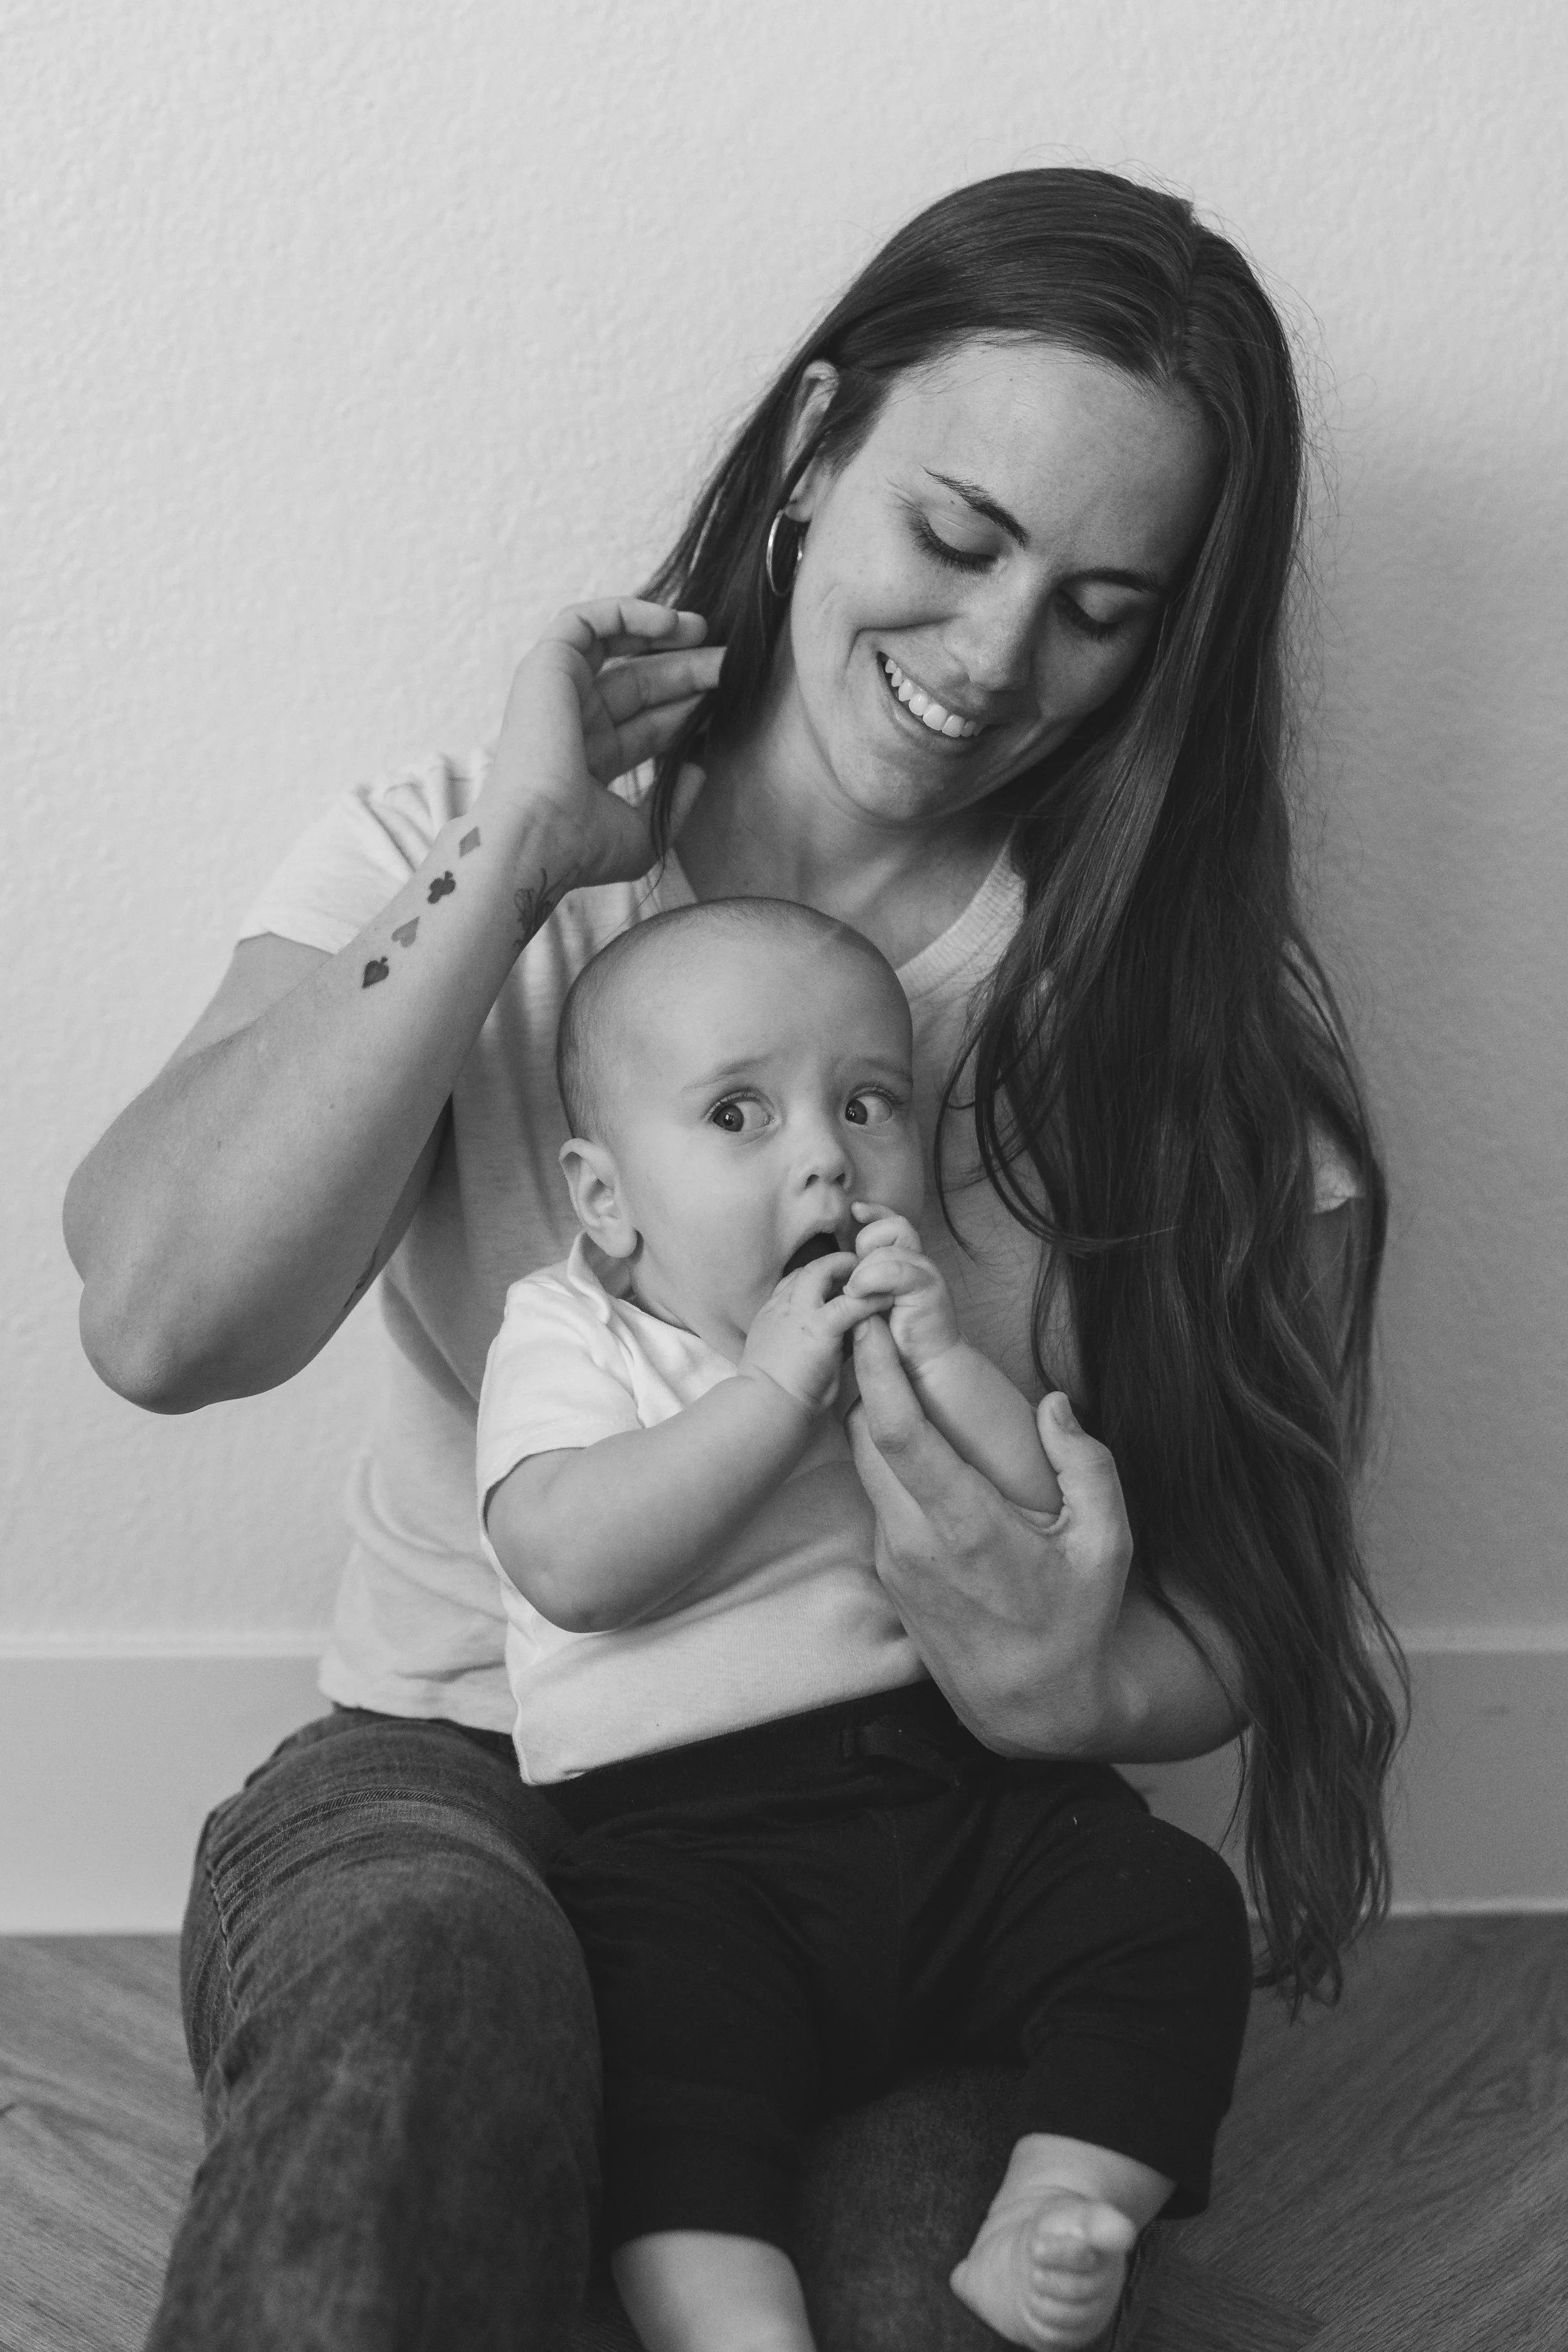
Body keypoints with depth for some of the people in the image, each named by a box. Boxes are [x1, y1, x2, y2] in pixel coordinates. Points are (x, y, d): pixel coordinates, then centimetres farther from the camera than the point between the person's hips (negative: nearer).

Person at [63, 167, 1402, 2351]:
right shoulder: (444, 854, 1)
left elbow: (1251, 1599, 2)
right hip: (451, 1777, 0)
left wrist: (1071, 1687, -21)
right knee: (430, 1983, -34)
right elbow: (159, 1318, -17)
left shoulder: (1197, 1018, 2)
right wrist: (512, 865, -15)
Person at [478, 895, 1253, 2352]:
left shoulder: (917, 1322, 15)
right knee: (660, 2019, -30)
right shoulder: (572, 1336, 3)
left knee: (1170, 1904, -14)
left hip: (962, 1786, 4)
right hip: (684, 1826, -4)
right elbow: (571, 1564, -17)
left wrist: (942, 1363, -9)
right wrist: (776, 1386, -16)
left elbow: (1064, 1536, 4)